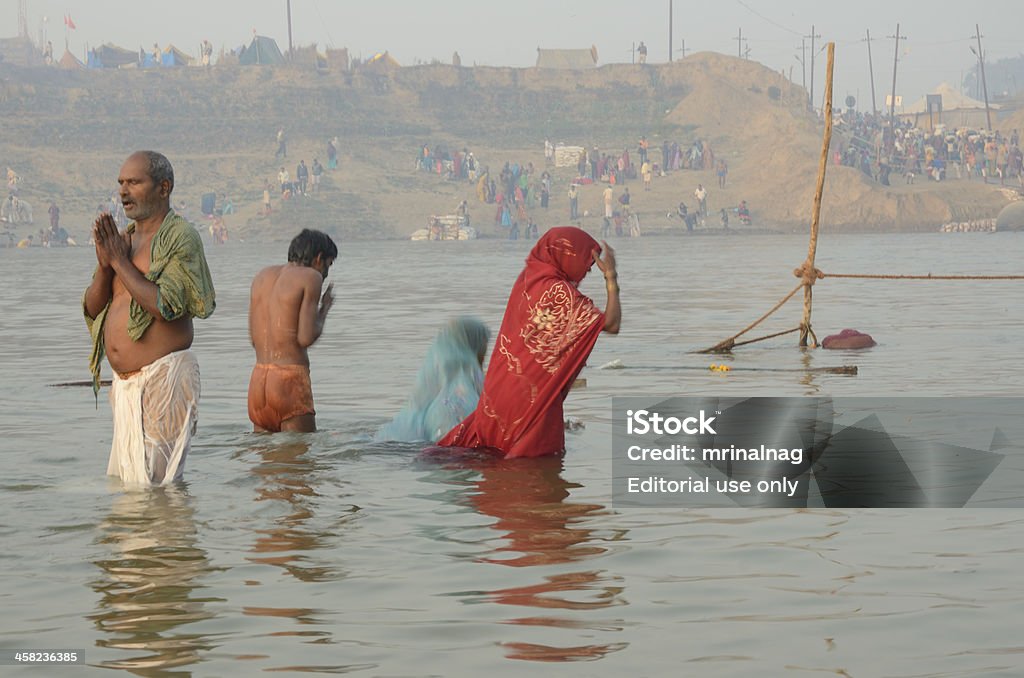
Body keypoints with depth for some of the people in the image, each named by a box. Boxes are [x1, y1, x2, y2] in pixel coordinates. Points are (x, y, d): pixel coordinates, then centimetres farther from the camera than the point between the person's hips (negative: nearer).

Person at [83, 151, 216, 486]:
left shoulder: (181, 237, -9)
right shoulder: (123, 237, 16)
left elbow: (166, 306, -21)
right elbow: (92, 309, 13)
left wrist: (121, 262, -14)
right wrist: (104, 264, -5)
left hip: (164, 377, -8)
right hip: (125, 382, 9)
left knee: (156, 483, -9)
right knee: (123, 480, 13)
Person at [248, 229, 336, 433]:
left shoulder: (262, 276, 17)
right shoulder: (310, 277, -3)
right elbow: (306, 338, -10)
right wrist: (325, 308, 7)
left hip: (258, 379, 6)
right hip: (291, 378, -6)